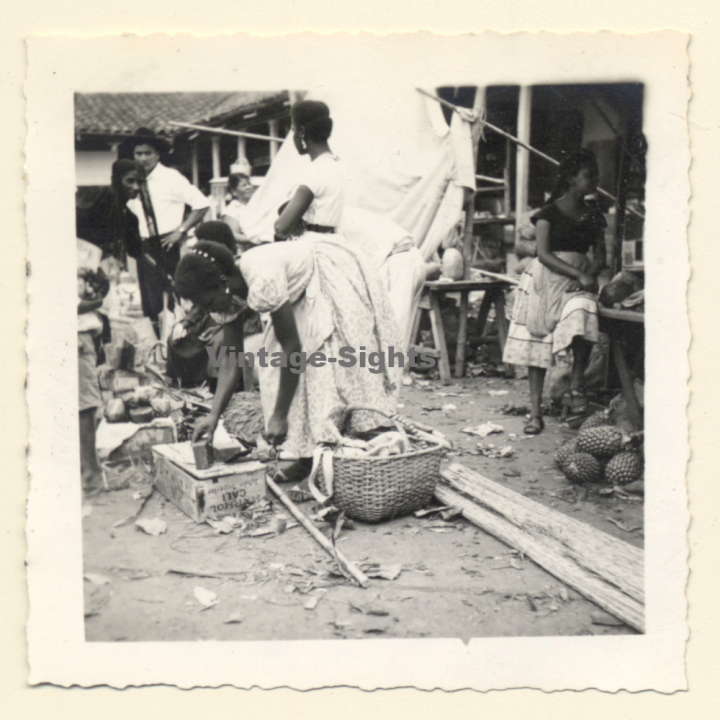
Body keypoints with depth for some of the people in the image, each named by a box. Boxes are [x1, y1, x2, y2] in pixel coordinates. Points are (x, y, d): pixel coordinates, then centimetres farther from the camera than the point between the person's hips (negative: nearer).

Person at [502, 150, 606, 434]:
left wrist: (589, 276, -10)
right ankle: (536, 411, 4)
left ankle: (576, 385, -11)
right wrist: (578, 274, -18)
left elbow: (599, 256, 13)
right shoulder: (550, 213, -1)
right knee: (537, 343, -4)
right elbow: (544, 254, -10)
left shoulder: (593, 216, 13)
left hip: (578, 283, 3)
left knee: (582, 322, -30)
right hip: (546, 281, -2)